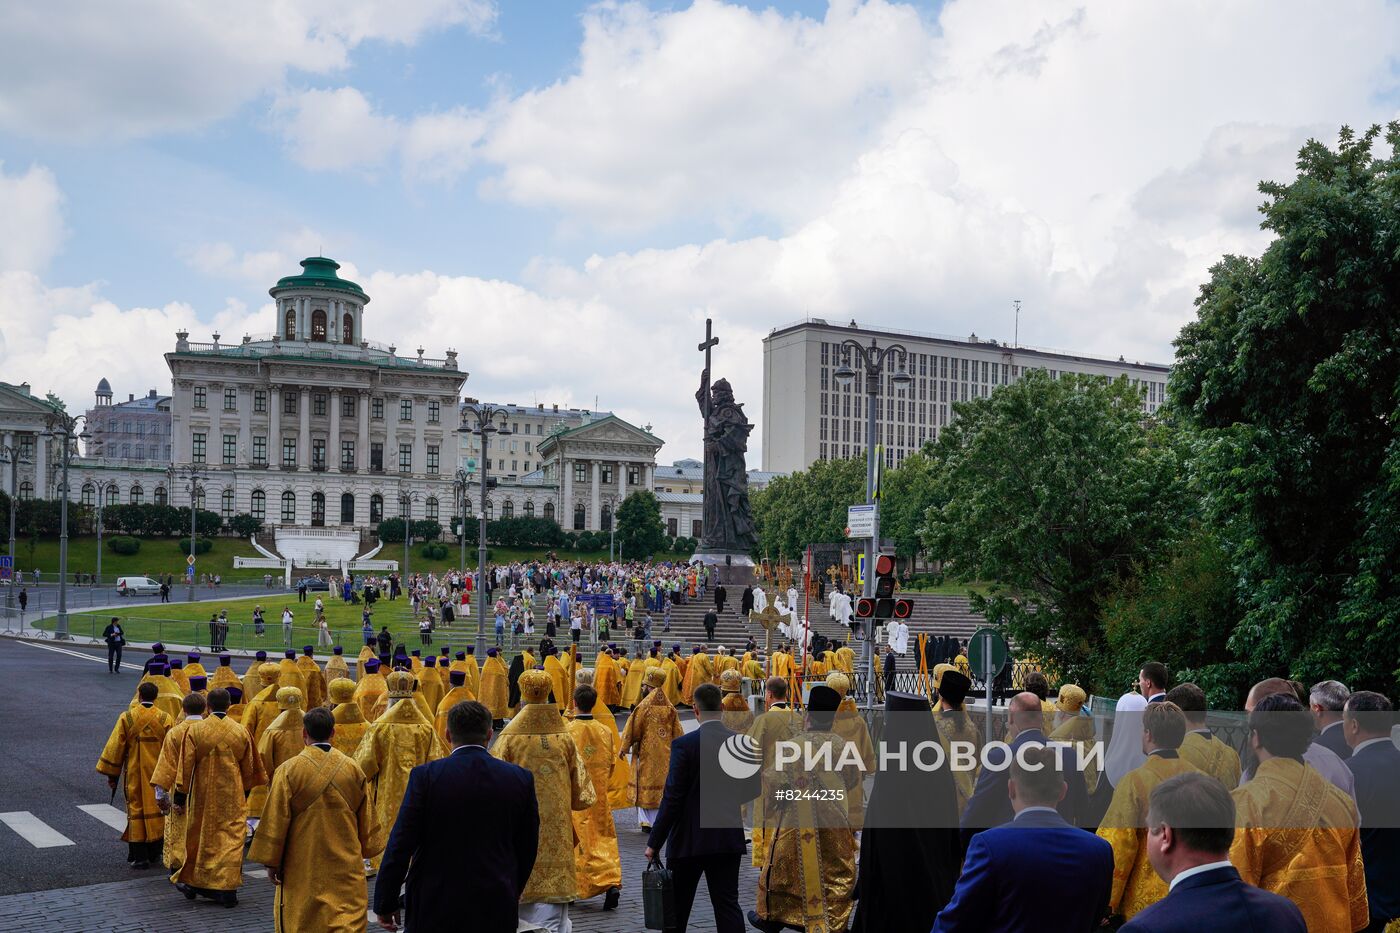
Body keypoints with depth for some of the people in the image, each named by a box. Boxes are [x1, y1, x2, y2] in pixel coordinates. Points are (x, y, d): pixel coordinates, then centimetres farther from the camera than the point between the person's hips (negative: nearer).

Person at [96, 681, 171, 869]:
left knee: (136, 811, 6)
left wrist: (111, 774, 7)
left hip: (134, 774, -1)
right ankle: (154, 853, 21)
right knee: (156, 810, 13)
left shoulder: (126, 718, -7)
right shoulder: (166, 719, -6)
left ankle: (139, 856, 6)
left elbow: (115, 747, -2)